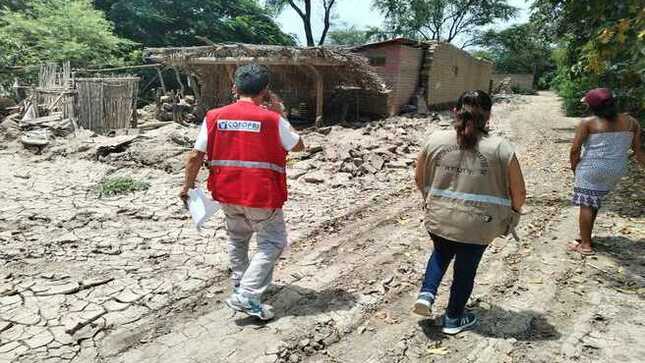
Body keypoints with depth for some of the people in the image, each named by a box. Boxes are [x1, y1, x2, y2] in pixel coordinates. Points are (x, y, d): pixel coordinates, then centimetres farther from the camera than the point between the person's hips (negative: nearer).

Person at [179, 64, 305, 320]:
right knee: (273, 242, 8)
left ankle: (240, 285, 39)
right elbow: (298, 146, 6)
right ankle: (247, 297, -1)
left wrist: (187, 186, 15)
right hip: (261, 194, -5)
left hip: (227, 193, 5)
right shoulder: (272, 119, -9)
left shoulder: (214, 117, -1)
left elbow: (195, 157, 1)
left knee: (237, 238, 25)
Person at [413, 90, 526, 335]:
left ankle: (426, 294, 15)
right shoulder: (500, 148, -11)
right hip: (477, 225, -2)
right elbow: (519, 192, -6)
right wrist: (514, 211, 15)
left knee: (441, 253, 30)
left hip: (438, 218, 2)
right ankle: (454, 319, 34)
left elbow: (419, 179, 6)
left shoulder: (435, 140, -5)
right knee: (466, 269, 18)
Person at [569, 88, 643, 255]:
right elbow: (638, 151, 7)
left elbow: (575, 149, -11)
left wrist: (574, 167, 4)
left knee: (586, 204, 2)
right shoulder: (631, 122, 5)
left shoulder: (587, 123, -10)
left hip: (591, 169, -5)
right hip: (617, 170, 6)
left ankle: (585, 245, 4)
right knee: (595, 201, 20)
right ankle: (586, 236, 30)